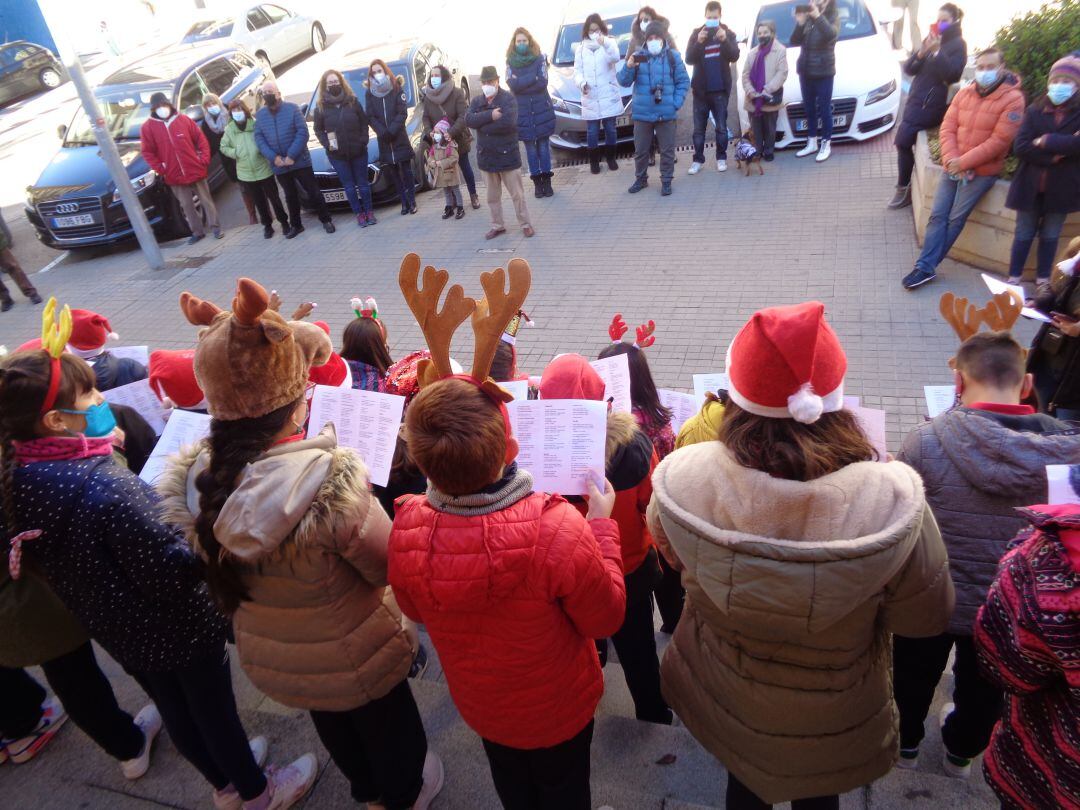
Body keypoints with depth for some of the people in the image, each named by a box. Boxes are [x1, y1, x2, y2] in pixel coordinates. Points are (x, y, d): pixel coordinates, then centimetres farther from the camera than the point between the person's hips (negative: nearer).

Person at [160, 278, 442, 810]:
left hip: (266, 659, 5)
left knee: (331, 723, 35)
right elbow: (393, 571, -25)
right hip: (353, 660, -4)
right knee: (387, 725, 29)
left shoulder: (190, 486, -22)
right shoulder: (333, 489, -41)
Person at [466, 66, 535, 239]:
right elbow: (469, 119, -11)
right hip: (486, 156, 5)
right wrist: (490, 116, -24)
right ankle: (497, 225, 27)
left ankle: (525, 224, 15)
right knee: (492, 196, 14)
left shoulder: (508, 98, -8)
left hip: (507, 155, -5)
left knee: (517, 194, 3)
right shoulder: (476, 101, 7)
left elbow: (508, 122, -25)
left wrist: (482, 126, -16)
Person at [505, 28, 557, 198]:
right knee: (530, 147, 3)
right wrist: (533, 78, -12)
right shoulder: (510, 62, 4)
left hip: (542, 110, -1)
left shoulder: (539, 59, 1)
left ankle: (546, 179, 9)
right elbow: (512, 85, -10)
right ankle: (537, 181, 10)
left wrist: (520, 82, -10)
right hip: (522, 112, 1)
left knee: (544, 145, 1)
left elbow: (542, 83, -11)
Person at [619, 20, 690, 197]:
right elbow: (624, 82, -2)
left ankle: (666, 181, 16)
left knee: (667, 150, 4)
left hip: (666, 114, -1)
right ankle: (641, 179, 26)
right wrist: (629, 67, -21)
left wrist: (676, 103, -6)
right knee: (640, 149, 10)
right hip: (642, 113, 1)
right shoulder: (638, 56, 2)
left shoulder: (673, 56, 1)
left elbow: (683, 81, 4)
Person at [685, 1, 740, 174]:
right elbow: (689, 59, -6)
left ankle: (721, 158, 13)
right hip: (701, 89, 1)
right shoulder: (696, 33, 2)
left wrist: (725, 40, -25)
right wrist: (699, 42, -23)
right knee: (699, 128, 4)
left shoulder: (729, 33, 2)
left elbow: (734, 57, -9)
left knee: (721, 127, 4)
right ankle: (698, 160, 10)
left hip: (720, 89, -1)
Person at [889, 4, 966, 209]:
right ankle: (904, 188, 9)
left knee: (903, 139, -17)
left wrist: (937, 51, -24)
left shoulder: (958, 44, -5)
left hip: (933, 103, -7)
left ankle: (904, 188, -7)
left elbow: (952, 75, -18)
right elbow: (909, 69, 9)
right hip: (917, 98, 7)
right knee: (904, 140, 0)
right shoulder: (931, 39, 16)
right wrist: (921, 53, -11)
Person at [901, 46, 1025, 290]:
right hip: (953, 167, 4)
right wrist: (951, 160, -14)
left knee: (955, 219, -3)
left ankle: (926, 265, 4)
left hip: (981, 172, -4)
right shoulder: (965, 93, 6)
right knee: (937, 215, -2)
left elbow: (1000, 141, -15)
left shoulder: (1012, 99, -8)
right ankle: (925, 266, -1)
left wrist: (964, 162, -18)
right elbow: (948, 128, 2)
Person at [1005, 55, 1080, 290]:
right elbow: (1020, 147, -10)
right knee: (1024, 234, 8)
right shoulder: (1035, 110, 1)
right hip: (1031, 186, 0)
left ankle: (1043, 281, 19)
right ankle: (1014, 279, 16)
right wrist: (1054, 156, -17)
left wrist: (1047, 142, -16)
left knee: (1050, 235, 10)